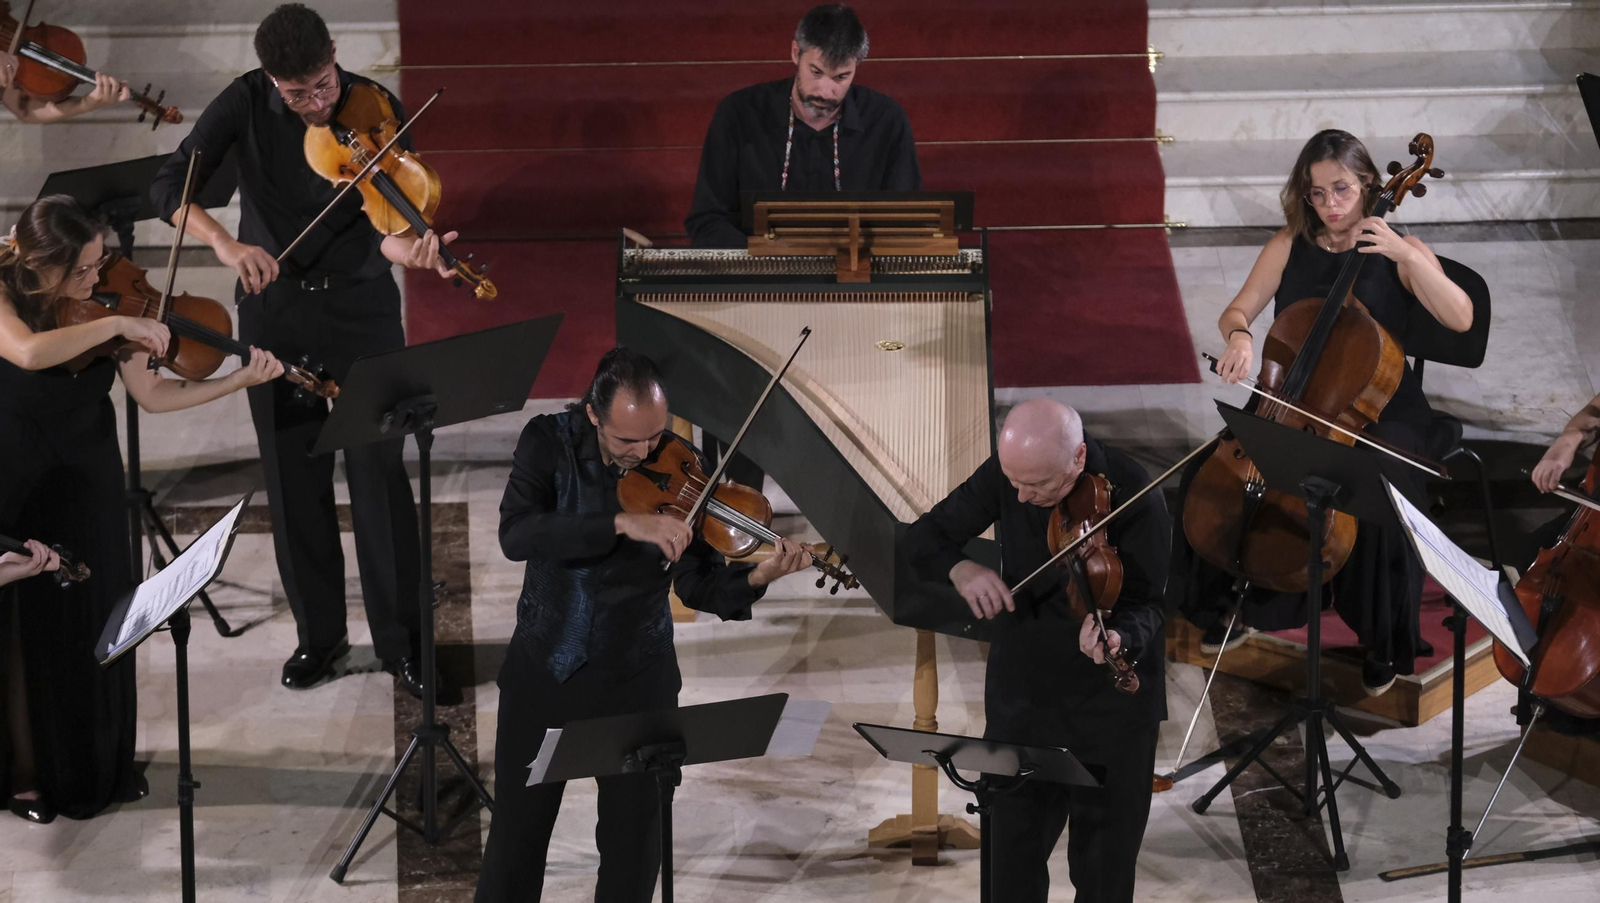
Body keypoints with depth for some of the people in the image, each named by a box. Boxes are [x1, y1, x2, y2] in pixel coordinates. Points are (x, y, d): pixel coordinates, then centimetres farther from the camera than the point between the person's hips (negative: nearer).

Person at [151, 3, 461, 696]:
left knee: (381, 475, -2)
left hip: (361, 309, -1)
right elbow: (169, 187, -16)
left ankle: (400, 639, 10)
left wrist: (405, 247, -42)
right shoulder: (245, 105, -10)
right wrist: (223, 241, -34)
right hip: (275, 310, 1)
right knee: (295, 479, 8)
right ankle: (319, 634, 23)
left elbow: (381, 224, -18)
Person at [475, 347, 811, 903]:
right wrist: (623, 523, -36)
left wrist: (757, 578, -29)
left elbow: (698, 590, -8)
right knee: (516, 834, 9)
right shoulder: (549, 441, -10)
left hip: (635, 678, 0)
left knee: (634, 841, 5)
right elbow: (515, 536, -27)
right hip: (541, 669, 0)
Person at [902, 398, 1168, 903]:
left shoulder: (1134, 498, -22)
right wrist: (960, 568, -27)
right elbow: (924, 538, -4)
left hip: (1111, 702, -3)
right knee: (1013, 854, 12)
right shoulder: (1008, 470, -11)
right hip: (1020, 690, 3)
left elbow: (1145, 605, -19)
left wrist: (1118, 637, -41)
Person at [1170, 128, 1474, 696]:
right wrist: (1239, 336, -19)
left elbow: (1461, 319, -16)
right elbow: (1235, 313, 5)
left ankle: (1384, 645, -7)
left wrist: (1407, 254, -25)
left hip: (1378, 410, -3)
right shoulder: (1290, 246, 4)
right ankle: (1229, 601, 8)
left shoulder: (1398, 253, -4)